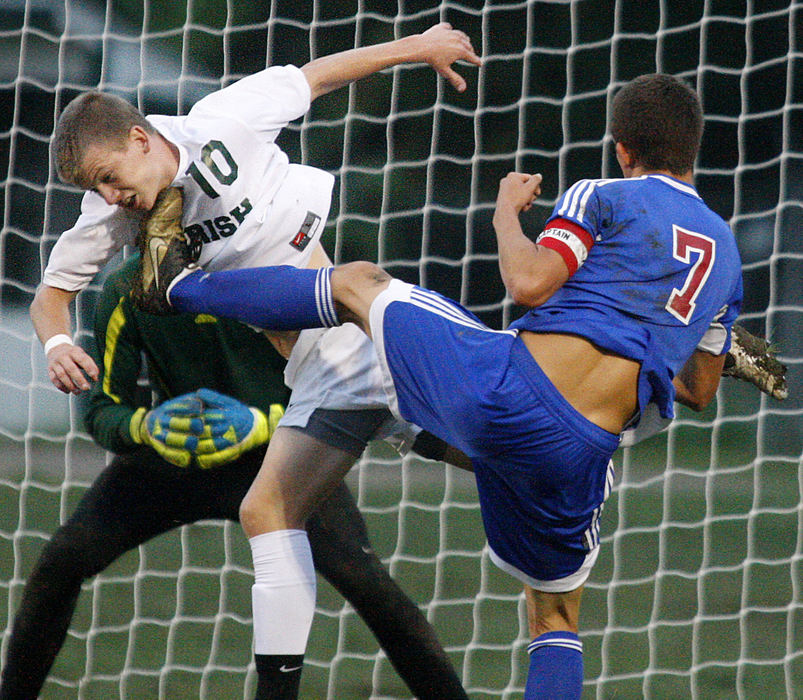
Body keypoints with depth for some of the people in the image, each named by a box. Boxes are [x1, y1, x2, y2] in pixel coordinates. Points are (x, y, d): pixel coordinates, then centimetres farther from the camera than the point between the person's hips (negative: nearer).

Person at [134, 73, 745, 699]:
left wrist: (506, 215, 9)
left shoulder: (605, 200, 5)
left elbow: (529, 284, -11)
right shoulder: (726, 252, 20)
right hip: (577, 457, 3)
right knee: (556, 614, 24)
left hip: (500, 386, -3)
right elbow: (700, 391, 29)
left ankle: (181, 284, 36)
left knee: (358, 283, 23)